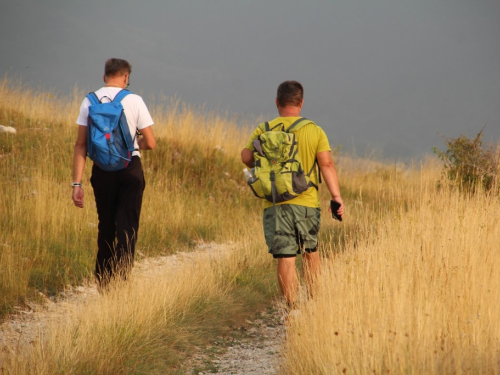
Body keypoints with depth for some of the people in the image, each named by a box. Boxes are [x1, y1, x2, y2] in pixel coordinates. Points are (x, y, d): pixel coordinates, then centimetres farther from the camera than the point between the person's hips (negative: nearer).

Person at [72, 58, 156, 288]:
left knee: (105, 226, 15)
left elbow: (81, 145, -3)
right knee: (127, 226, 3)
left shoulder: (89, 102, 0)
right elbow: (150, 143, -6)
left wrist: (77, 183, -3)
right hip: (130, 169, -3)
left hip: (102, 170, 3)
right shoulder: (134, 101, -6)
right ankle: (121, 278, -5)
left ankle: (102, 281, 19)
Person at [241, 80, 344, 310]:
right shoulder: (315, 131, 1)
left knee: (285, 258, -2)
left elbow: (246, 157, -3)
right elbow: (326, 164, -8)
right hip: (306, 203, 1)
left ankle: (293, 310, -7)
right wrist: (336, 197, -12)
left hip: (274, 204, 0)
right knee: (310, 252, 20)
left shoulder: (264, 130, 3)